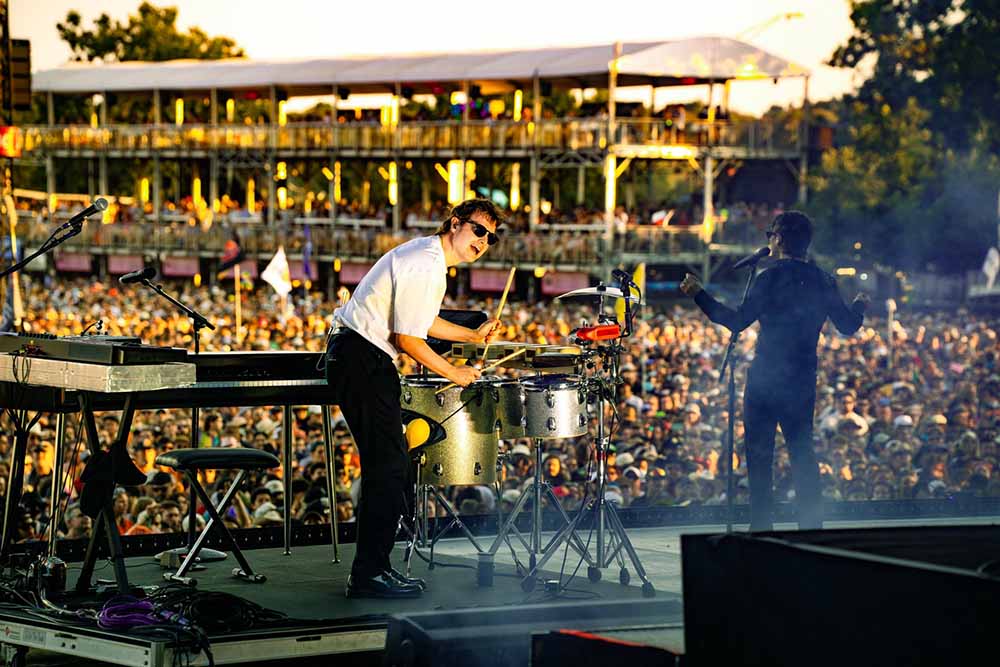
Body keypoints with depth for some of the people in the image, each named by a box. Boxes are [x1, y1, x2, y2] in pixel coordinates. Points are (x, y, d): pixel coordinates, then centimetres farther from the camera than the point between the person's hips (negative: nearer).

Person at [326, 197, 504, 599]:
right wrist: (455, 374, -9)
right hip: (362, 360, -11)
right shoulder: (425, 265, -19)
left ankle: (372, 567, 19)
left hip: (356, 358, 11)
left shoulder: (427, 253, 14)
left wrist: (474, 336, 22)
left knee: (386, 465, 14)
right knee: (389, 465, -10)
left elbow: (419, 320, 27)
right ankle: (370, 575, -8)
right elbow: (407, 338, -20)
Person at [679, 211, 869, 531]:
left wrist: (699, 295, -7)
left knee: (759, 454, 1)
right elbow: (848, 325, 11)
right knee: (802, 450, 13)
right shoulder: (824, 282, 5)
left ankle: (761, 526, -2)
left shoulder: (771, 278, -11)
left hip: (766, 379, -5)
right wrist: (859, 305, 33)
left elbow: (737, 321, -14)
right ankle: (812, 526, 10)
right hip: (803, 381, 5)